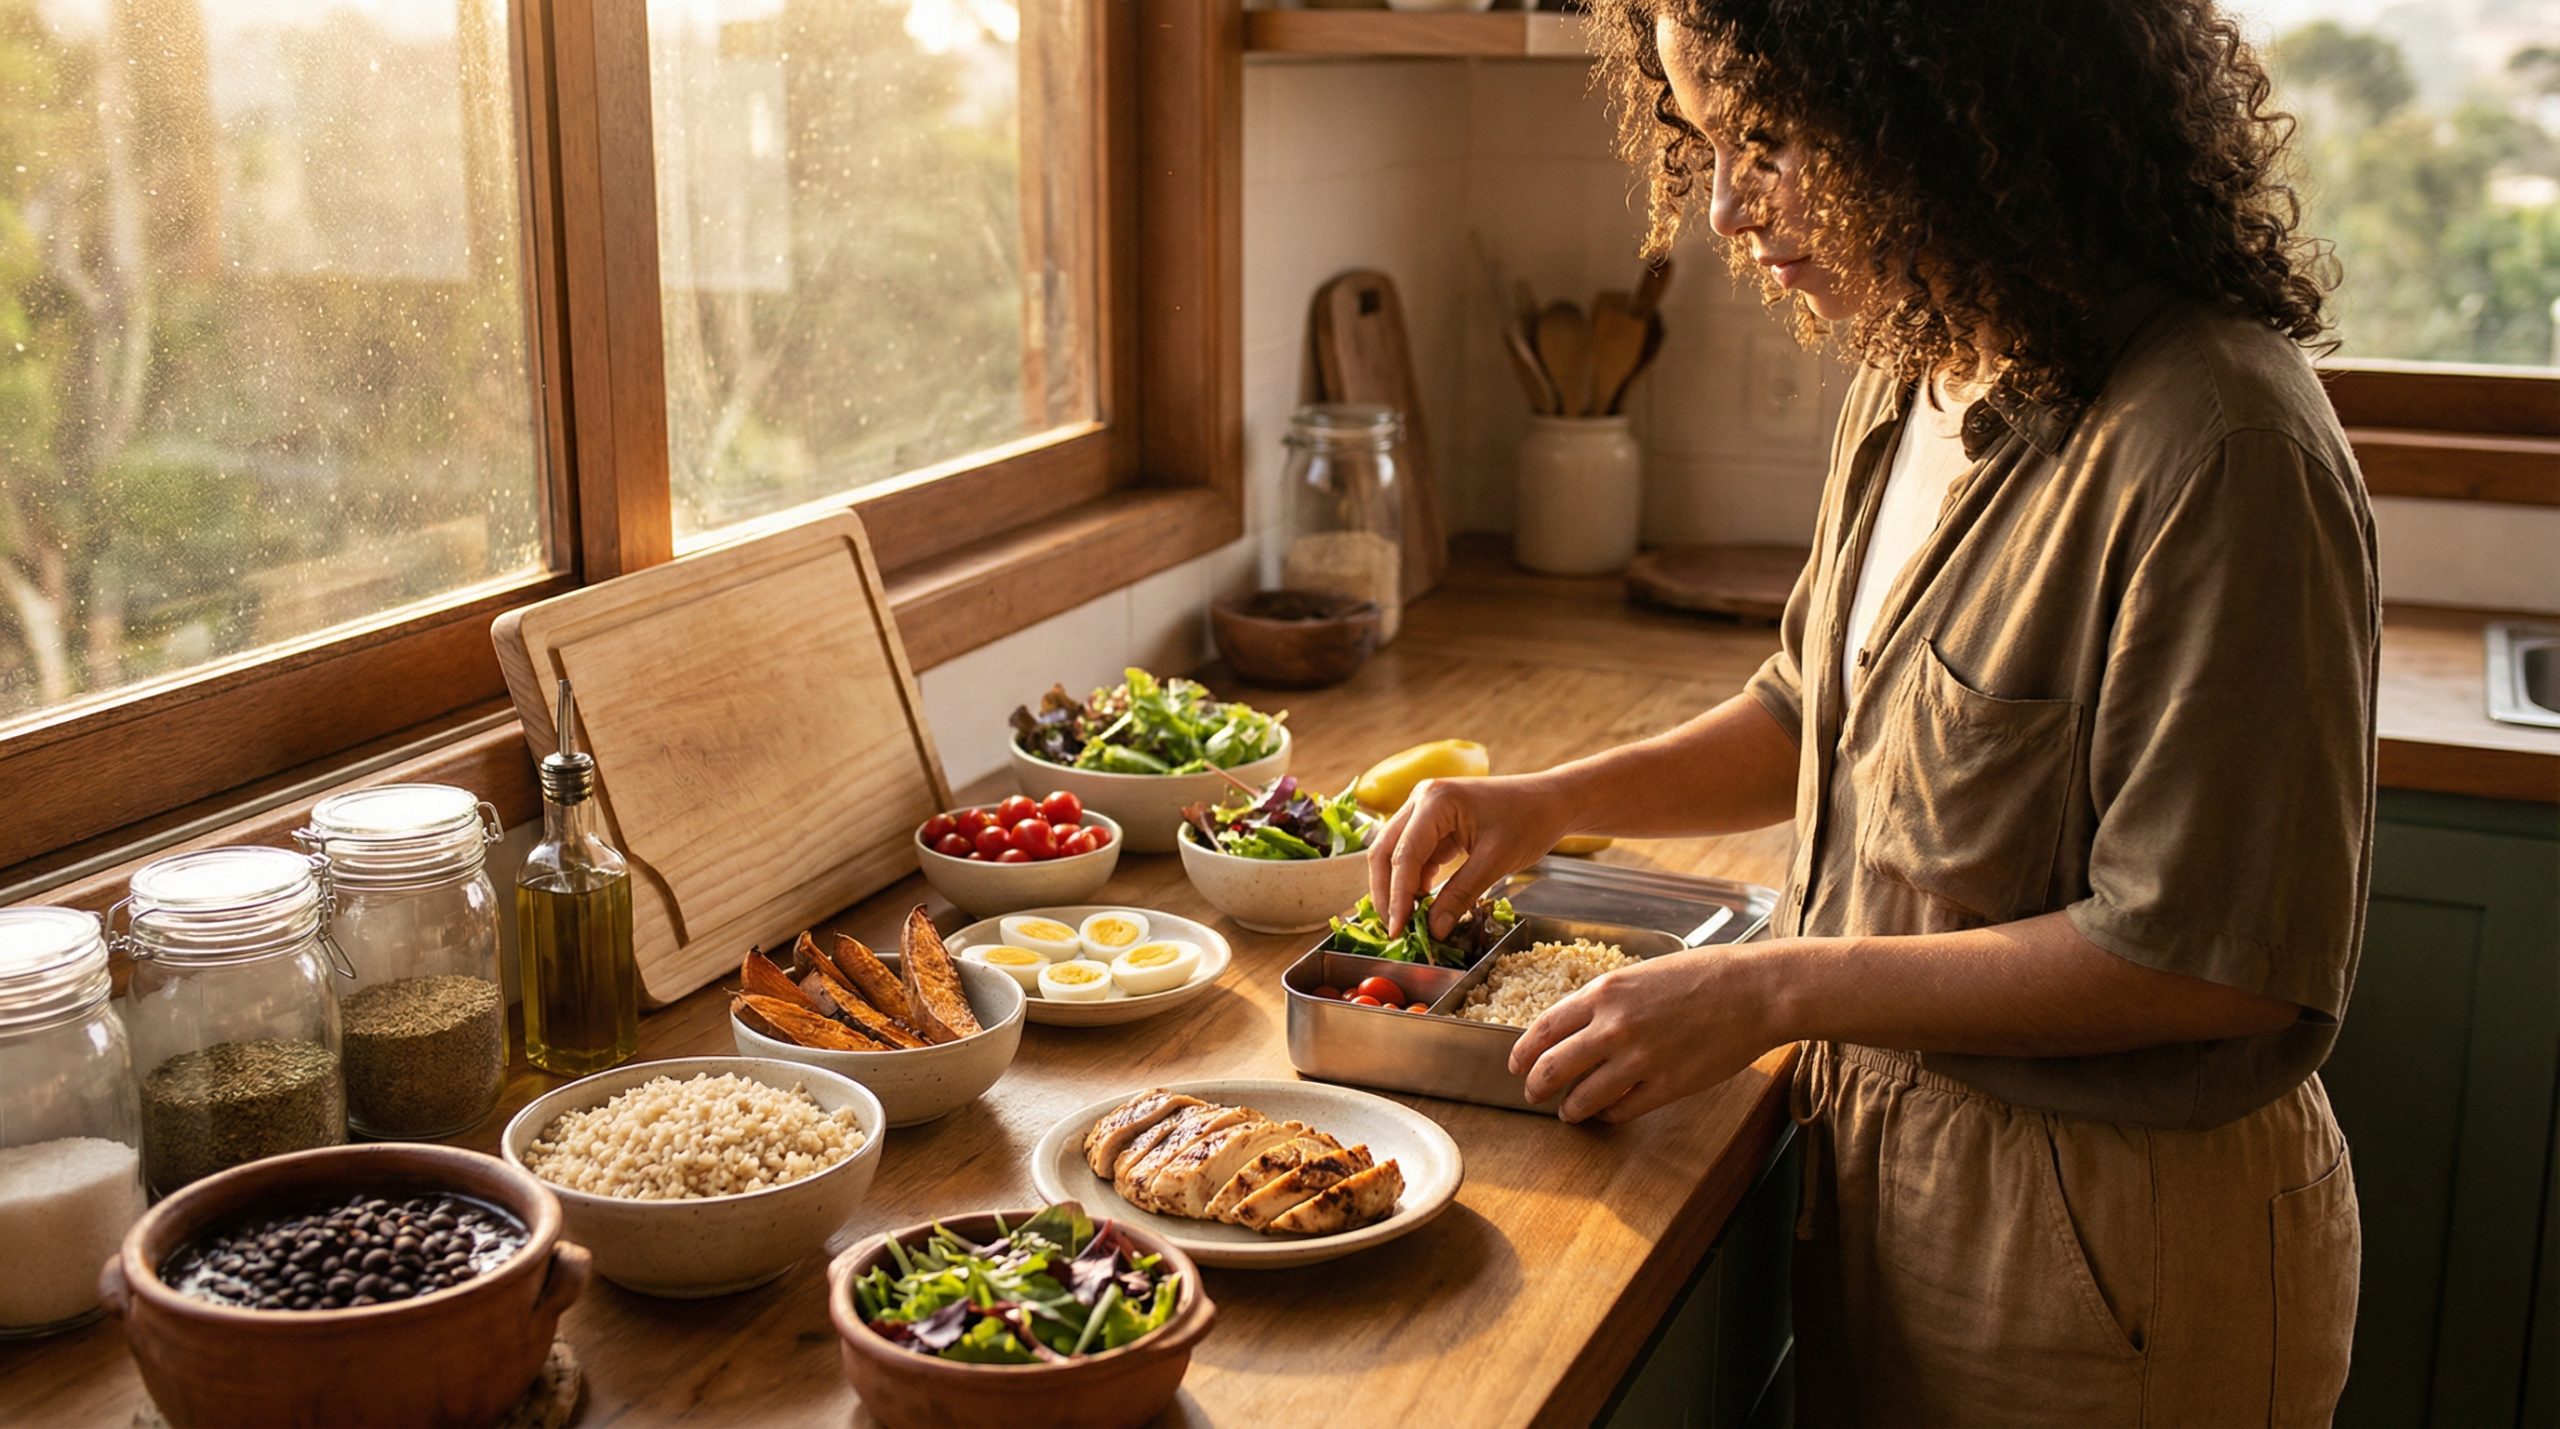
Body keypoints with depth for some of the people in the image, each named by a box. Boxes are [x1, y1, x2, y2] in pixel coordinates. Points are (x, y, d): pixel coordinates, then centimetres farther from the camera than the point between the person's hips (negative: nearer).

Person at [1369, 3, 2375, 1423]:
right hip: (1886, 1149, 7)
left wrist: (1775, 990, -22)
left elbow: (2214, 957, -25)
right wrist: (1555, 800, 2)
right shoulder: (1919, 375, 1)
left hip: (2114, 1238, -7)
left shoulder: (2215, 449, -26)